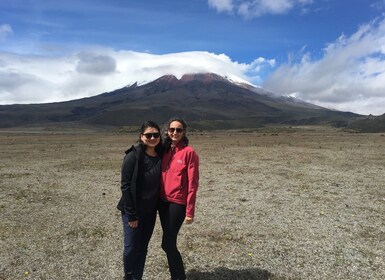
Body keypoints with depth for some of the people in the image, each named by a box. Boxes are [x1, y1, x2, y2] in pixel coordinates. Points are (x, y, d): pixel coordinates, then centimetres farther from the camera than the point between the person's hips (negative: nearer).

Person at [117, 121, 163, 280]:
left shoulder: (160, 156, 1)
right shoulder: (133, 156, -15)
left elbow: (159, 183, 8)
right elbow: (126, 186, -16)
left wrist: (157, 207, 3)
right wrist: (131, 214, -16)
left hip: (150, 211, 5)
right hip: (133, 211, -5)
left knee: (142, 247, 16)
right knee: (131, 248, 7)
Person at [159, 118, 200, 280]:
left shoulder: (189, 152, -11)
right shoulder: (165, 150, 7)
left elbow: (193, 183, -12)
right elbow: (160, 176, 10)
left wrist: (190, 210, -13)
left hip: (178, 203, -6)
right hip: (163, 201, 6)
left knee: (167, 244, -3)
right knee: (170, 243, 14)